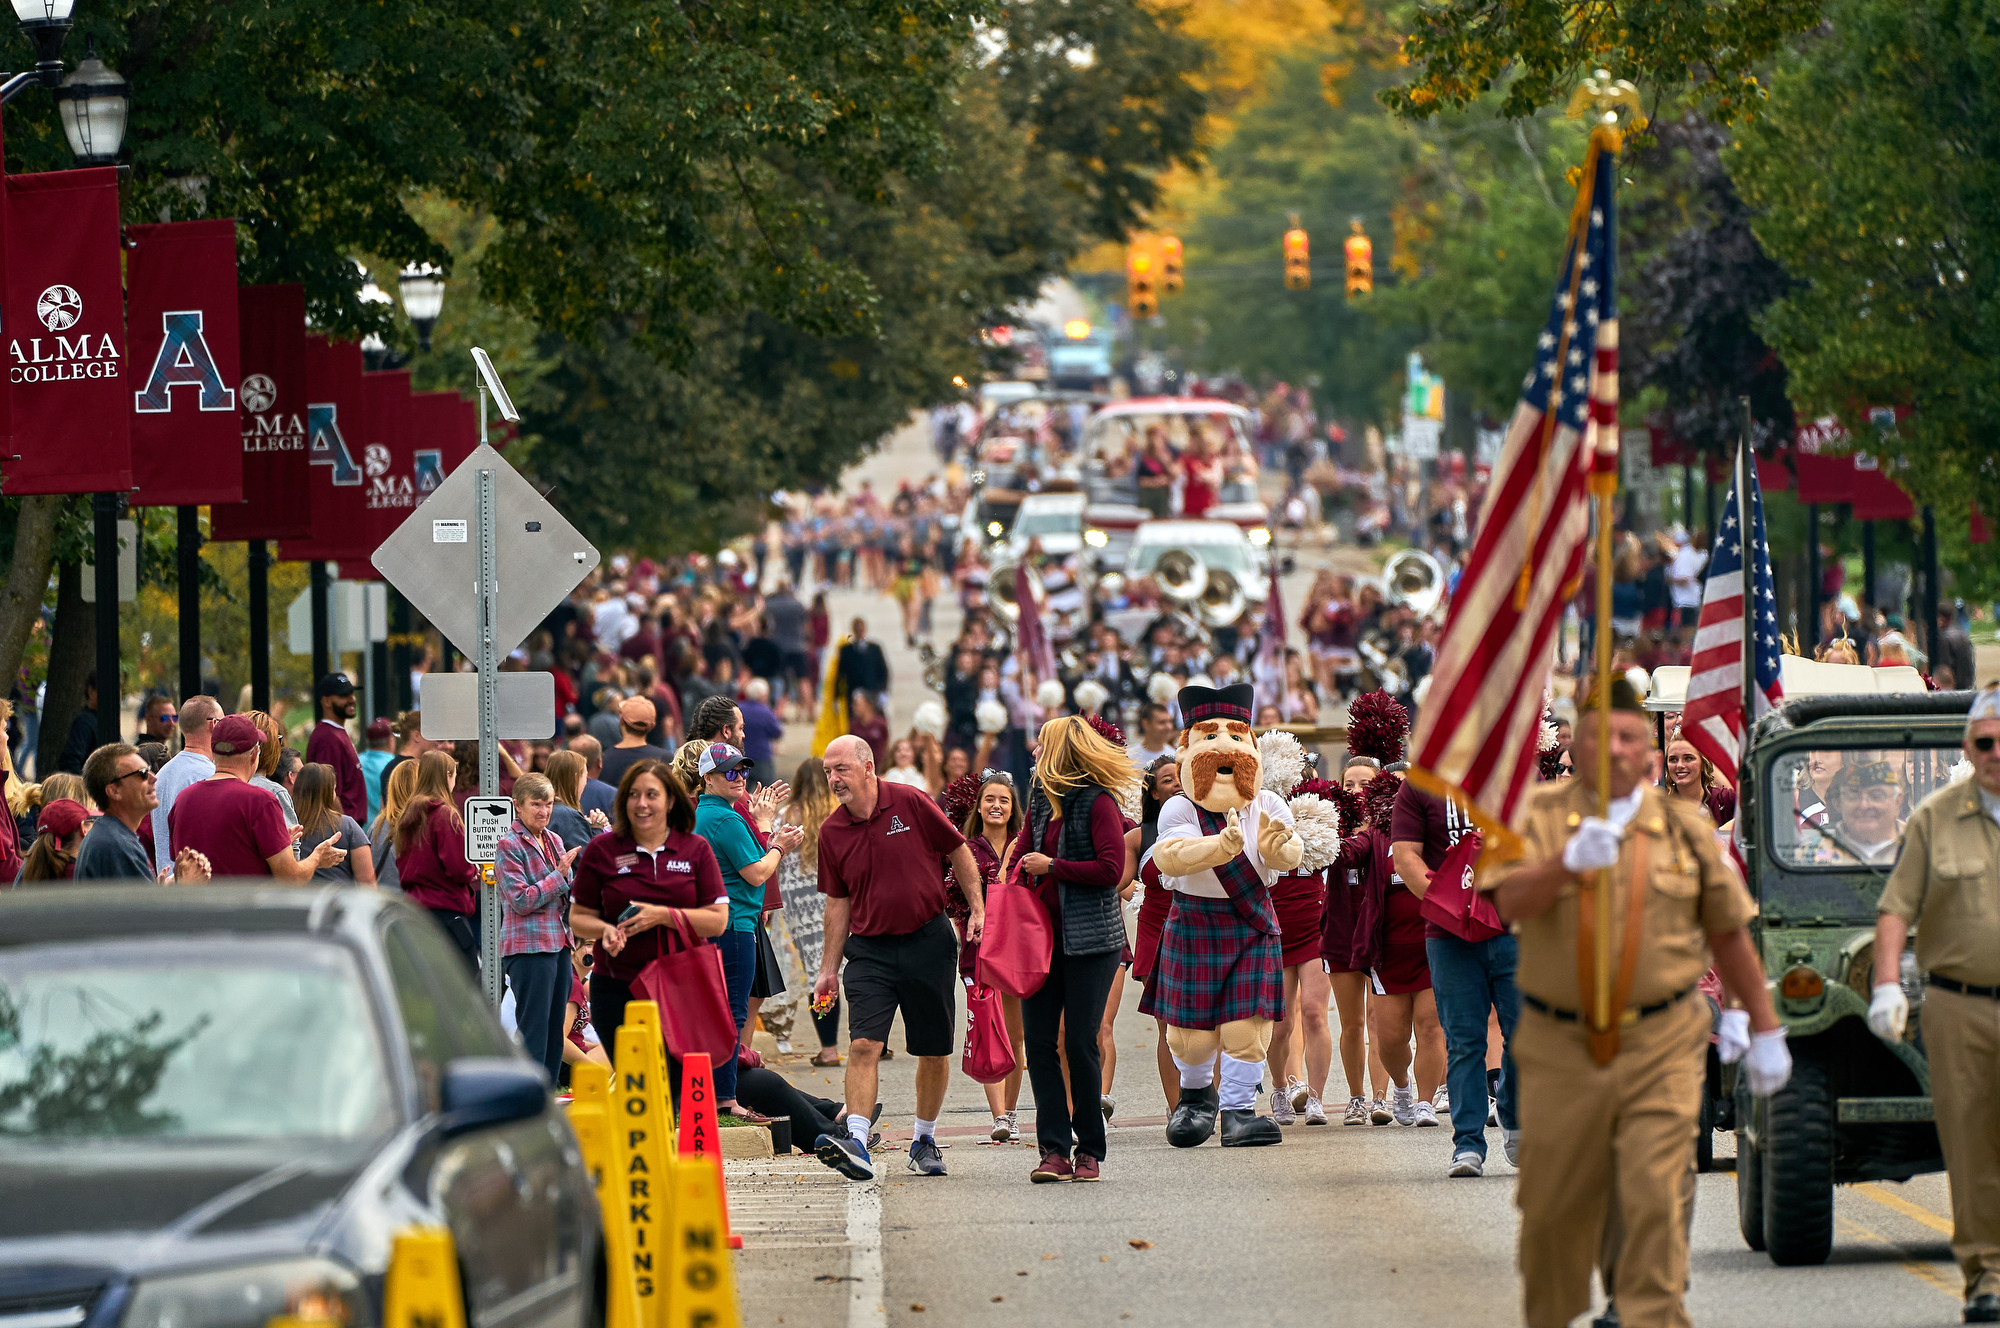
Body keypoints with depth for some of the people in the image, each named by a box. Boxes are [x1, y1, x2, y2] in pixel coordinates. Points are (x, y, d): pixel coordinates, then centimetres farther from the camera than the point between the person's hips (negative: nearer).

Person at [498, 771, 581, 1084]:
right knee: (533, 1030, -8)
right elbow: (521, 900, -15)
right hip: (529, 947, -8)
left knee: (554, 1030, 9)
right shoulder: (509, 846, -7)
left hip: (558, 944, 8)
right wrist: (560, 873, -14)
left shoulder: (554, 841, 15)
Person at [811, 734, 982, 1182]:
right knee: (863, 1044, -15)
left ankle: (925, 1140, 22)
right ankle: (856, 1143, -24)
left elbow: (958, 853, 3)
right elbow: (838, 903, 11)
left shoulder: (911, 804, -6)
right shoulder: (832, 832, 3)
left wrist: (977, 909, -4)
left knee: (934, 1052, 6)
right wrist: (829, 969, 10)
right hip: (870, 949, 1)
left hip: (928, 941, -1)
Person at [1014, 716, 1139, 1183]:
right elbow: (1025, 849, 27)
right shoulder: (1041, 798, 12)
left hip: (1089, 938, -7)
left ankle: (1090, 1151, 3)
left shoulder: (1098, 803, -9)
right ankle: (1054, 1150, -1)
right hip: (1043, 933, 7)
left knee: (1080, 1043, -7)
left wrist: (1050, 867, -12)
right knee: (1038, 1042, -2)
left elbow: (1111, 869, -17)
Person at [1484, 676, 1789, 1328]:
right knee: (1554, 1212, 6)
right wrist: (1568, 862, -33)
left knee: (1656, 1201, -12)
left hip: (1659, 1050, 0)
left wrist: (1765, 1030, 17)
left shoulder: (1685, 829, 7)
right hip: (1561, 1049, 0)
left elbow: (1729, 934, 15)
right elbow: (1510, 902, -14)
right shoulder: (1541, 816, 3)